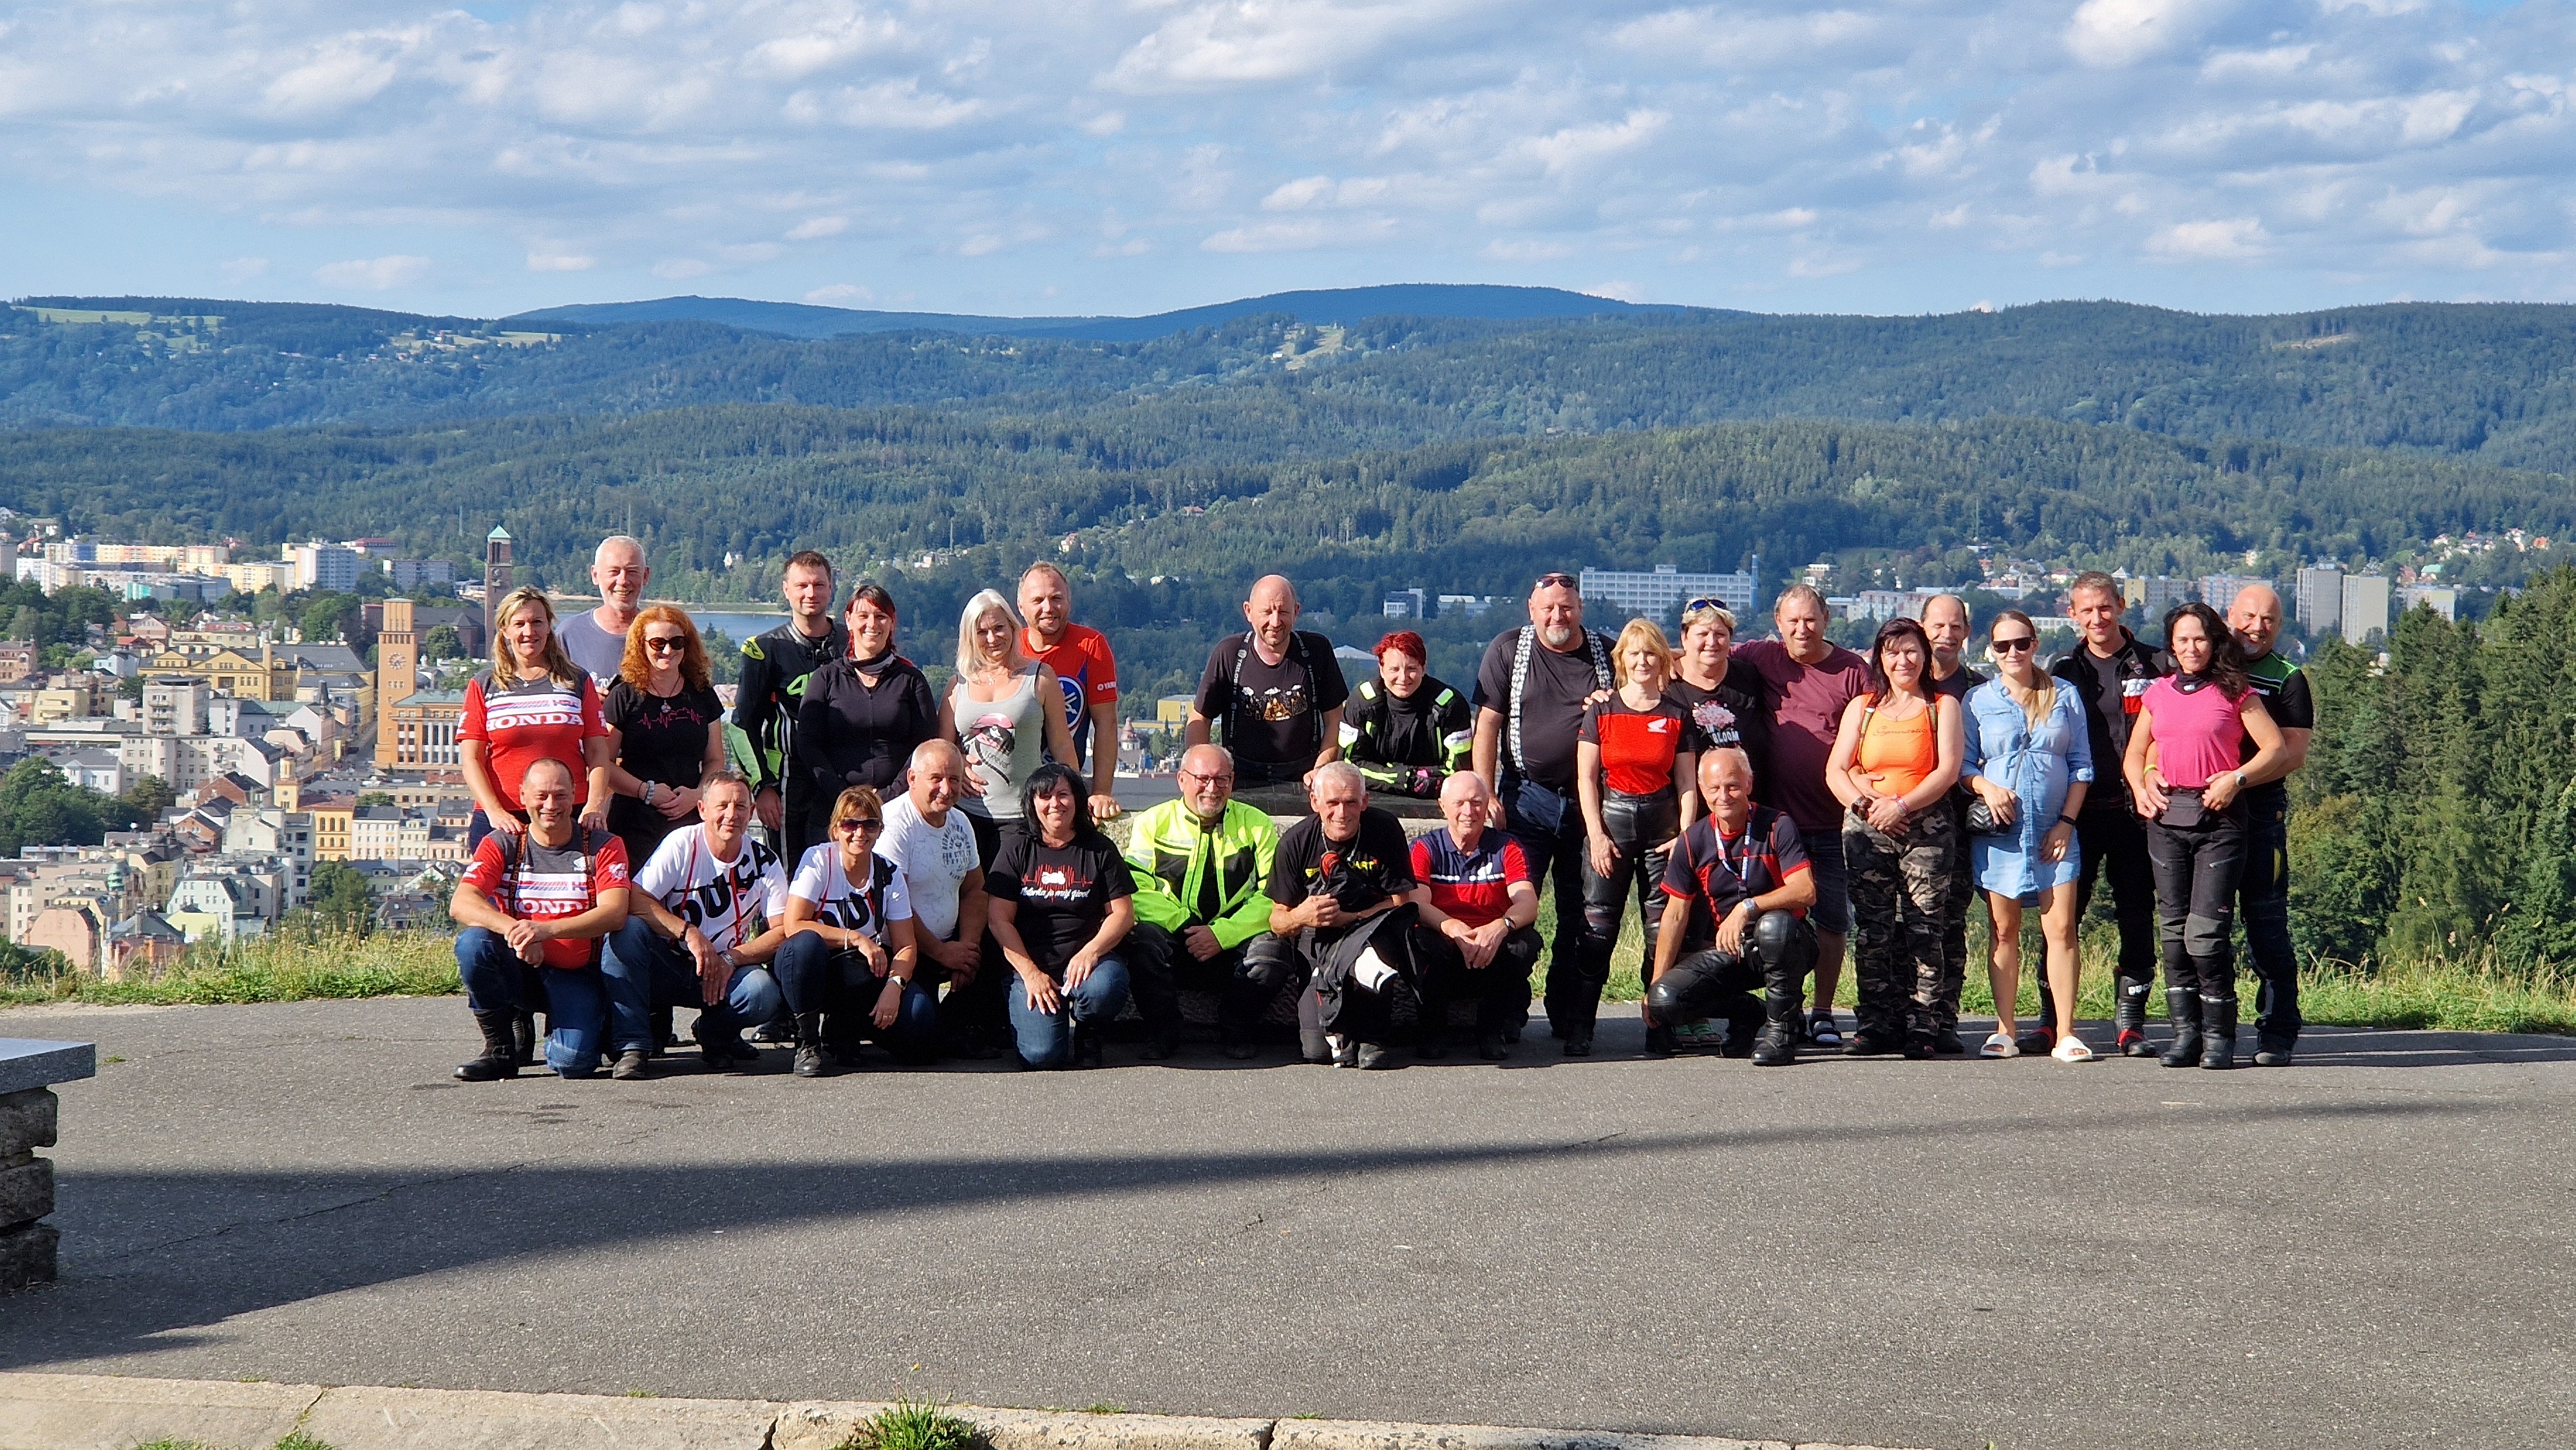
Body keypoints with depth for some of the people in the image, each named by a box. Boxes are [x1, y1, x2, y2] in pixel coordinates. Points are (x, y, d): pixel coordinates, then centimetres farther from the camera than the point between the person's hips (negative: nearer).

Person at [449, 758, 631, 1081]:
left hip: (577, 976, -2)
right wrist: (512, 929, -35)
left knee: (572, 1061, -27)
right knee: (473, 941, -30)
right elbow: (461, 903, -14)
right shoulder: (501, 845, 1)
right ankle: (500, 1050, -10)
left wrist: (546, 929, -34)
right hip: (518, 971, 2)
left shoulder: (603, 846, -2)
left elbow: (614, 913, -18)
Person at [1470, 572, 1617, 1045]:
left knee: (1579, 912, 6)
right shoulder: (1508, 650, 2)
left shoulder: (1608, 654, 7)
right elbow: (1487, 726, -1)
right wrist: (1486, 796, -8)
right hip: (1527, 797, -2)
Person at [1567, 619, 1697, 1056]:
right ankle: (1578, 1027, -5)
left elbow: (1688, 783, 7)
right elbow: (1586, 778, 2)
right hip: (1611, 819, -1)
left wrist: (1685, 836, -4)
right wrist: (1597, 835, -6)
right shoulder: (1601, 711, 5)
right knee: (1598, 927, -6)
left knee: (1664, 929, -2)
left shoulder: (1677, 715, 7)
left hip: (1662, 825, 1)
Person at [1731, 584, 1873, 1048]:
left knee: (1831, 921, 3)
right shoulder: (1761, 658, 5)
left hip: (1833, 822, -1)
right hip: (1777, 818, 1)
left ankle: (1823, 1014, 12)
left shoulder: (1852, 670, 0)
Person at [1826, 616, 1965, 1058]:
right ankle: (1875, 1024, 1)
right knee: (1871, 930, -2)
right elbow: (1836, 771, 8)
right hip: (1866, 830, 2)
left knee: (1922, 928, -6)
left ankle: (1920, 1025, -5)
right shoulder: (1861, 708, 16)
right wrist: (1864, 804, -10)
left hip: (1926, 827, -2)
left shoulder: (1943, 706, 9)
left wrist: (1901, 806, -12)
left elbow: (1948, 771, -2)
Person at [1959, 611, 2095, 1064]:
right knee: (2004, 931, 3)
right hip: (1998, 831, 0)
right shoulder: (1978, 700, 8)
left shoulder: (2064, 697, 8)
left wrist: (2066, 821, -3)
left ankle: (2065, 1034, -6)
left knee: (2061, 928, -7)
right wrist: (1987, 788, -13)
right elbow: (1963, 764, 7)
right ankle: (2004, 1032, 7)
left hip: (2054, 831, 0)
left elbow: (2082, 765, 7)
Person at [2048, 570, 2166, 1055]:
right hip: (2077, 810, 1)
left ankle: (2130, 1022, 8)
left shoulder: (2153, 667, 4)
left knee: (2137, 918, 2)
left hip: (2134, 811, -1)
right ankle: (2051, 1020, 4)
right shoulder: (2063, 669, 11)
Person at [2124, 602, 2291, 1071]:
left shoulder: (2235, 694, 3)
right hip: (2166, 817, 5)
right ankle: (2185, 1032, 9)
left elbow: (2278, 751, 1)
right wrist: (2140, 786, 4)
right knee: (2173, 929, 4)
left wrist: (2238, 779, -12)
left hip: (2218, 818, -5)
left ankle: (2218, 1035, -4)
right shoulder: (2158, 694, 15)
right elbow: (2135, 753, 23)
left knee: (2207, 930, -12)